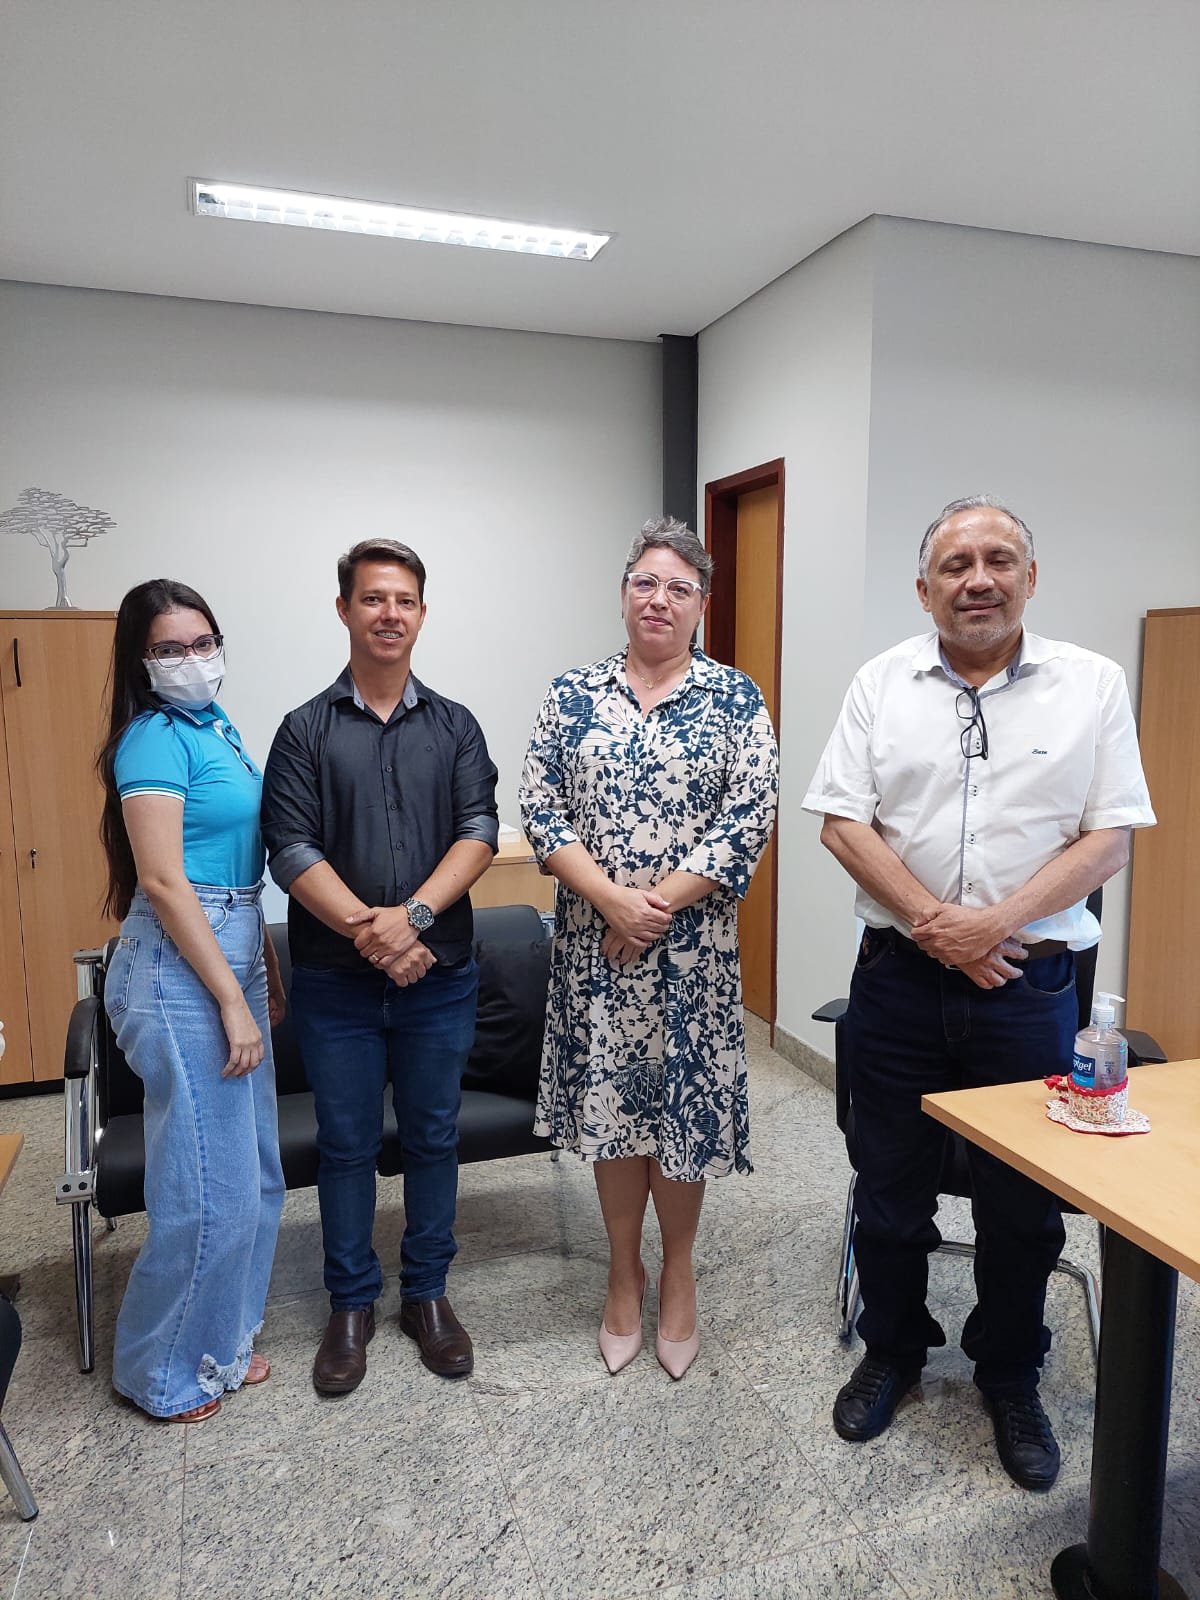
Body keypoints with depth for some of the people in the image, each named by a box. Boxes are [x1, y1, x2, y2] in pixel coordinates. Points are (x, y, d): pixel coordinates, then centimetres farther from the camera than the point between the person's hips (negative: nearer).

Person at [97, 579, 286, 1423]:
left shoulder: (216, 724, 12)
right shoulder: (155, 737, -14)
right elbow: (163, 882, -20)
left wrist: (267, 967, 17)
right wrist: (232, 1001, -19)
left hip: (233, 950, 9)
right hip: (181, 969, -9)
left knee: (254, 1168, 17)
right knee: (209, 1181, 1)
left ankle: (219, 1340, 35)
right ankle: (166, 1372, 24)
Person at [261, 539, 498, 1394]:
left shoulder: (455, 727, 5)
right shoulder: (306, 730, 1)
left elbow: (480, 833, -6)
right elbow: (293, 850, -8)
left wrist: (414, 916, -20)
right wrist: (369, 931, -19)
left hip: (440, 976, 1)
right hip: (336, 980, -1)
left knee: (434, 1137, 13)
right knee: (346, 1144, 11)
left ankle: (428, 1293, 32)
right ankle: (352, 1303, 30)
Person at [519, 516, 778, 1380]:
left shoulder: (735, 698, -1)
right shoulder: (573, 694, 3)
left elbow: (749, 820, -8)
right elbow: (541, 808, -2)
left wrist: (658, 905, -14)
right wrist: (612, 899, -15)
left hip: (693, 943, -1)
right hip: (594, 938, 2)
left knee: (683, 1099, 7)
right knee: (608, 1098, 11)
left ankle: (678, 1269, 32)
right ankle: (625, 1271, 32)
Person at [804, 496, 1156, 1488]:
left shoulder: (1094, 685, -1)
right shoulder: (884, 683, 2)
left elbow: (1110, 842, -5)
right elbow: (843, 823, -3)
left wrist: (994, 924, -16)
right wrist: (935, 922, -14)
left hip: (1029, 982, 0)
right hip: (899, 978, 1)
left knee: (1023, 1202, 13)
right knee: (890, 1187, 15)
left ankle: (1011, 1380, 37)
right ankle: (891, 1352, 38)